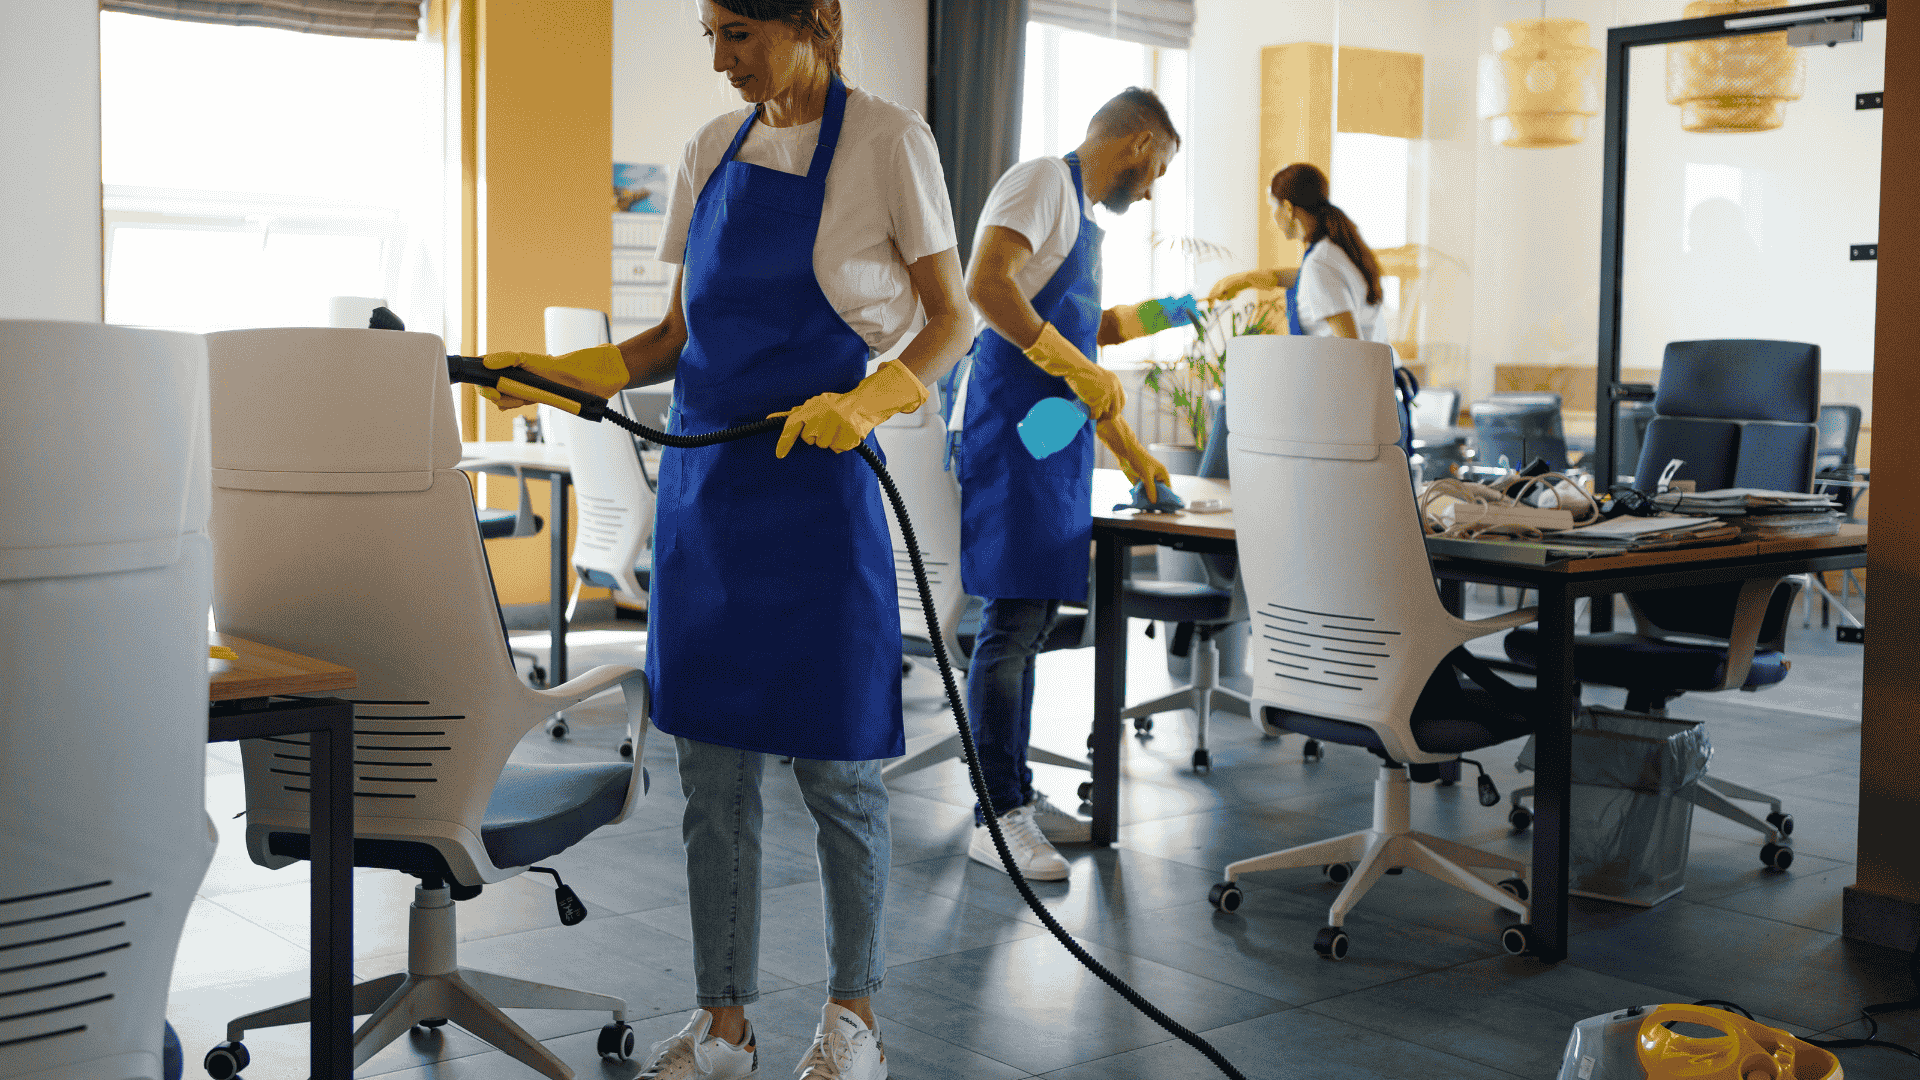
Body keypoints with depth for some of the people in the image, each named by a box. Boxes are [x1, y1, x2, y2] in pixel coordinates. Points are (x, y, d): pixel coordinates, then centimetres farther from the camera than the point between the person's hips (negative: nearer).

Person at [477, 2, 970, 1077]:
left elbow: (950, 321, -3)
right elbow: (681, 335, 16)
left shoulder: (887, 139, -4)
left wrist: (868, 398, -20)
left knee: (836, 769, 4)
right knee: (711, 768, 8)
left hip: (816, 486, -5)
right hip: (702, 485, 6)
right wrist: (565, 373, 2)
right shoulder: (716, 149, 12)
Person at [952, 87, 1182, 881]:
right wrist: (1073, 362, -25)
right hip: (1011, 429, -10)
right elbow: (985, 284, -23)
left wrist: (1129, 453, 32)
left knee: (1031, 619, 12)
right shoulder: (1045, 181, -6)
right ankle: (996, 816, -5)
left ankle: (1017, 793, 19)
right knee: (1013, 621, -9)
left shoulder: (1083, 216, 24)